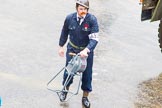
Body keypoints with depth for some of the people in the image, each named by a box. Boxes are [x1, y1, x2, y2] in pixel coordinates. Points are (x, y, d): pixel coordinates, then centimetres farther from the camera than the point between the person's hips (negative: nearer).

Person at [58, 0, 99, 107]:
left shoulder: (92, 19, -21)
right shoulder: (69, 18, -13)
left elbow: (94, 38, -23)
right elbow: (64, 33, 5)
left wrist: (86, 50, -36)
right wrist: (61, 46, 12)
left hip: (87, 51, -1)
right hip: (72, 49, 1)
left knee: (87, 73, 7)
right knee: (68, 70, 9)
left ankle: (85, 97, 25)